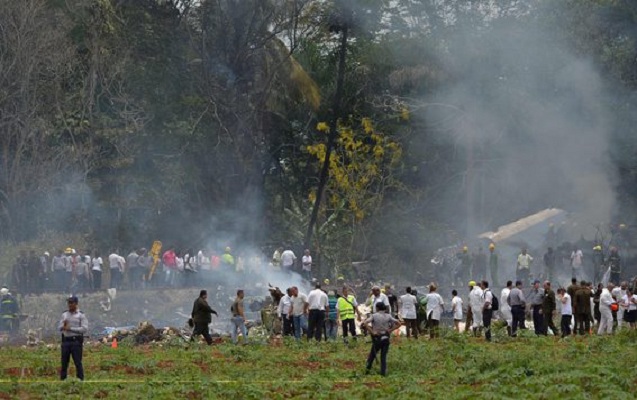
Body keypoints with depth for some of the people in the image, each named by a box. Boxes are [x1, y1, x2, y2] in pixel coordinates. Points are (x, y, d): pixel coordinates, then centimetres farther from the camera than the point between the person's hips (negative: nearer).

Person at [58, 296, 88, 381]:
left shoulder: (81, 315, -1)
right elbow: (59, 328, 13)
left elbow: (85, 329, -10)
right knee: (64, 362, 6)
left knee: (78, 362, -5)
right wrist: (63, 326, -11)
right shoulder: (64, 315, 14)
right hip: (66, 341, 5)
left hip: (76, 341, -5)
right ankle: (62, 379, 11)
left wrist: (70, 328, -14)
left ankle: (80, 379, -2)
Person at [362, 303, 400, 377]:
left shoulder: (374, 316, -6)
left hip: (377, 338, -2)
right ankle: (383, 372, 4)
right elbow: (398, 324, 1)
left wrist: (372, 332, -16)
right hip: (386, 338, 2)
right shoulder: (388, 316, 2)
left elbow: (365, 323, -19)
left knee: (372, 354, 16)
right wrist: (390, 330, -1)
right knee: (384, 356, 9)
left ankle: (368, 369, 17)